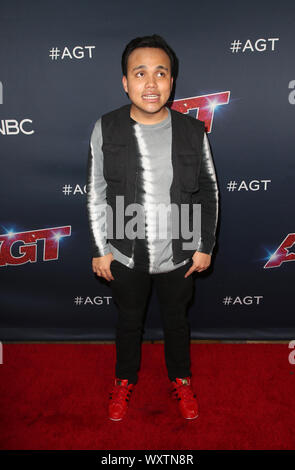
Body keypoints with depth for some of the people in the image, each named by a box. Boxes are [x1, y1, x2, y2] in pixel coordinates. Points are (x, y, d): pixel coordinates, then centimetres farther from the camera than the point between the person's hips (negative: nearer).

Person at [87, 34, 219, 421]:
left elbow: (208, 192, 0)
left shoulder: (193, 131, -9)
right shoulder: (106, 129, -11)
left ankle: (181, 379, 48)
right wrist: (100, 249, -3)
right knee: (129, 320, 21)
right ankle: (125, 379, 48)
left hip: (179, 255, 1)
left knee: (176, 320, 21)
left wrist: (205, 246, 0)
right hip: (125, 255, 0)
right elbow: (96, 194, -4)